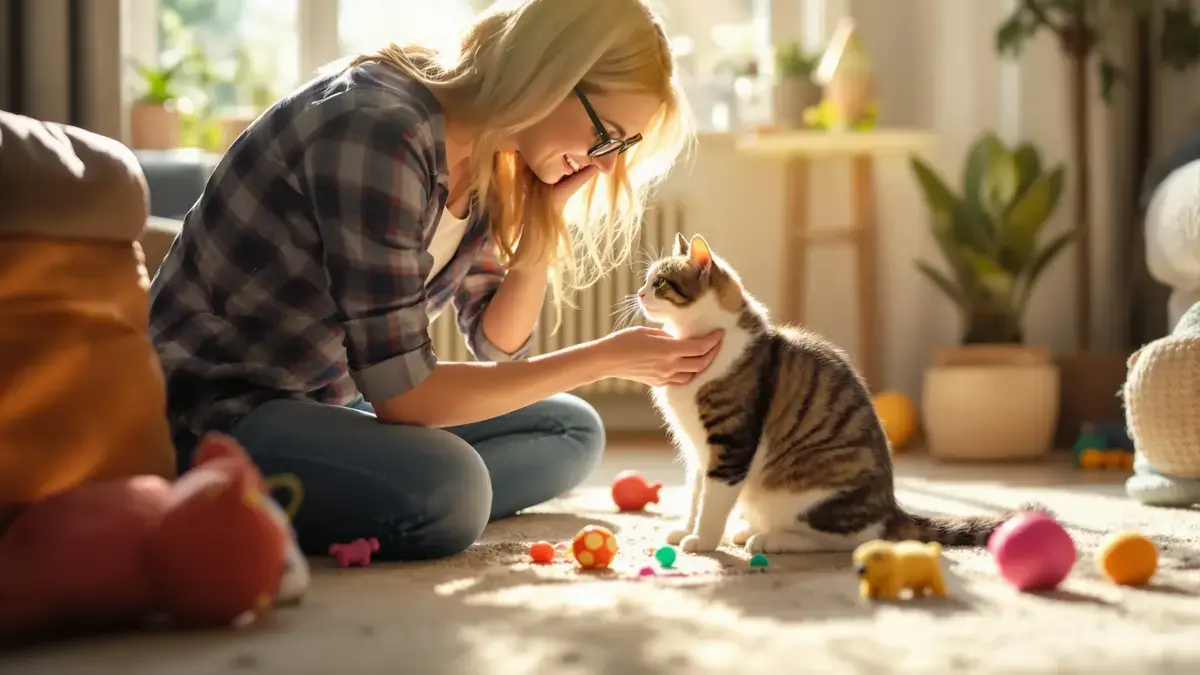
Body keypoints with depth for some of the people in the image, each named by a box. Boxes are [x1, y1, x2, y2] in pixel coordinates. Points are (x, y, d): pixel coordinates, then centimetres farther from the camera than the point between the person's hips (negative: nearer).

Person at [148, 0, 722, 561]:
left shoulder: (486, 162, 0)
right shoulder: (379, 132, -27)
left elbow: (498, 344, 8)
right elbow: (400, 393, -25)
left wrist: (546, 217, -8)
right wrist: (607, 358, -19)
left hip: (328, 400, 10)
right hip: (213, 408, -10)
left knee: (570, 431, 8)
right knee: (443, 487, -33)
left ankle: (312, 507, -5)